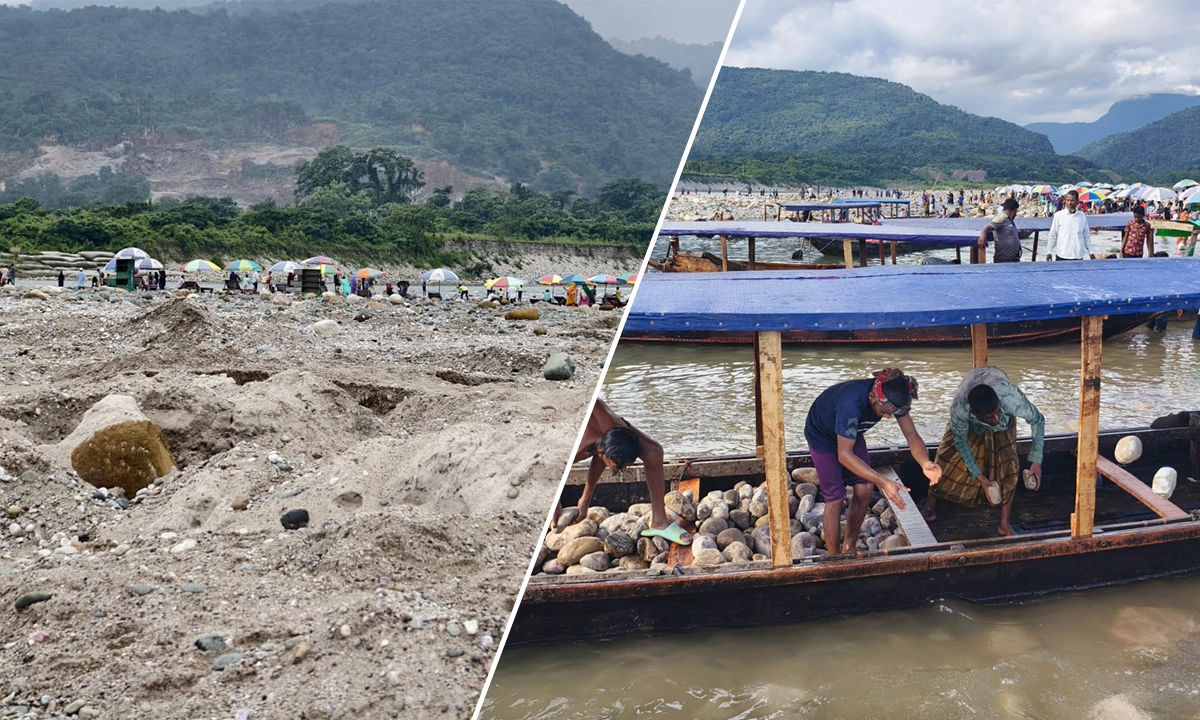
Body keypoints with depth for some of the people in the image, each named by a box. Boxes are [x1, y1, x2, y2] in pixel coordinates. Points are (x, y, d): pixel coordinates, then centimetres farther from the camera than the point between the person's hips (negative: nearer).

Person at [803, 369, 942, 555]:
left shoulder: (894, 396, -24)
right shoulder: (851, 403, -44)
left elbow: (912, 436, -21)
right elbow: (844, 455, -41)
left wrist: (925, 463, -43)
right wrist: (883, 482, -48)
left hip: (851, 433, 6)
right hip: (822, 436, -6)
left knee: (864, 489, -1)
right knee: (835, 498, -9)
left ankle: (848, 548, 18)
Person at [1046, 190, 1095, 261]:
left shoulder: (1082, 216, 7)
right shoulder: (1058, 215, 0)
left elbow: (1086, 235, 13)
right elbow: (1052, 235, 3)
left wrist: (1090, 252, 11)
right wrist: (1049, 251, 0)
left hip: (1078, 255, 2)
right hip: (1062, 255, -2)